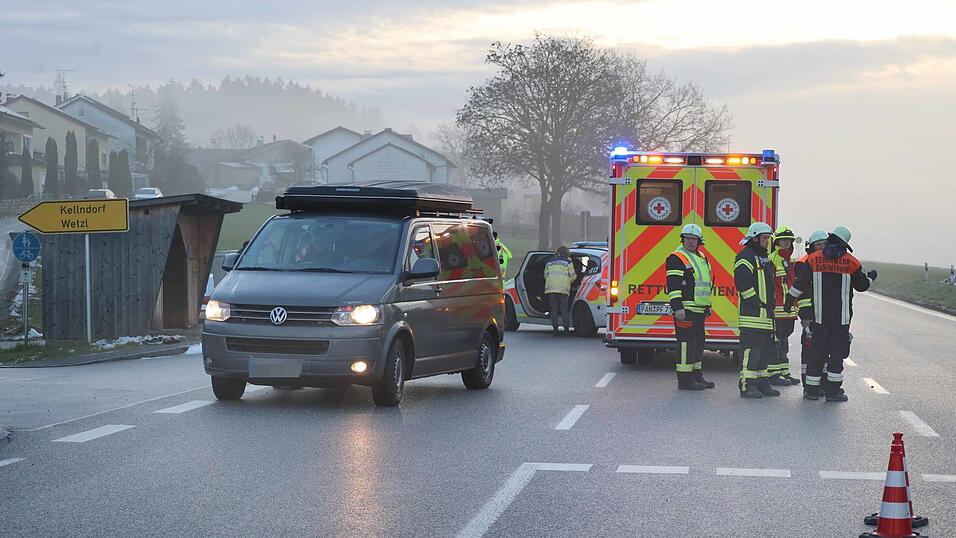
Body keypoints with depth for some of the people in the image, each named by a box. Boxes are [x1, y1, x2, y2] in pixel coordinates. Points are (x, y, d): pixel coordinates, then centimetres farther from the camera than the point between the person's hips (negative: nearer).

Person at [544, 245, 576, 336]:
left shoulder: (550, 262, 18)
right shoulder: (568, 262, 6)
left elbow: (545, 275, 20)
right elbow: (572, 277, 5)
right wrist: (568, 282, 26)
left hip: (550, 289, 3)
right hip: (563, 289, -3)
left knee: (554, 309, 5)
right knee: (564, 309, 1)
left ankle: (555, 329, 0)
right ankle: (566, 329, -2)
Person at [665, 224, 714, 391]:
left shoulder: (701, 258, 18)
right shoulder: (677, 258, -10)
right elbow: (673, 285, -17)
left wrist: (707, 306, 24)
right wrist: (677, 308, -23)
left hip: (699, 310, 9)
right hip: (685, 310, -9)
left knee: (698, 343, 14)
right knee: (687, 343, -9)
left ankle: (697, 376, 23)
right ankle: (685, 380, -7)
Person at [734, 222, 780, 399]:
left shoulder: (764, 259, 23)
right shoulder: (746, 257, -9)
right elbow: (742, 282, -21)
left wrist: (770, 306, 20)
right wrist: (757, 302, -20)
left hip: (765, 316, 10)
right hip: (751, 314, -10)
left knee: (764, 350, 13)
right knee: (751, 349, -11)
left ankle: (762, 383, 20)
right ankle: (747, 385, -11)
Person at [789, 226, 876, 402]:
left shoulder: (813, 259, 0)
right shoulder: (851, 262, -3)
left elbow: (801, 285, 2)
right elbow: (862, 286, 8)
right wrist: (870, 278, 30)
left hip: (820, 315, 2)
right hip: (841, 315, -2)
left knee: (817, 351, 8)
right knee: (837, 351, 4)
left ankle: (811, 389, 7)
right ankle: (833, 390, 2)